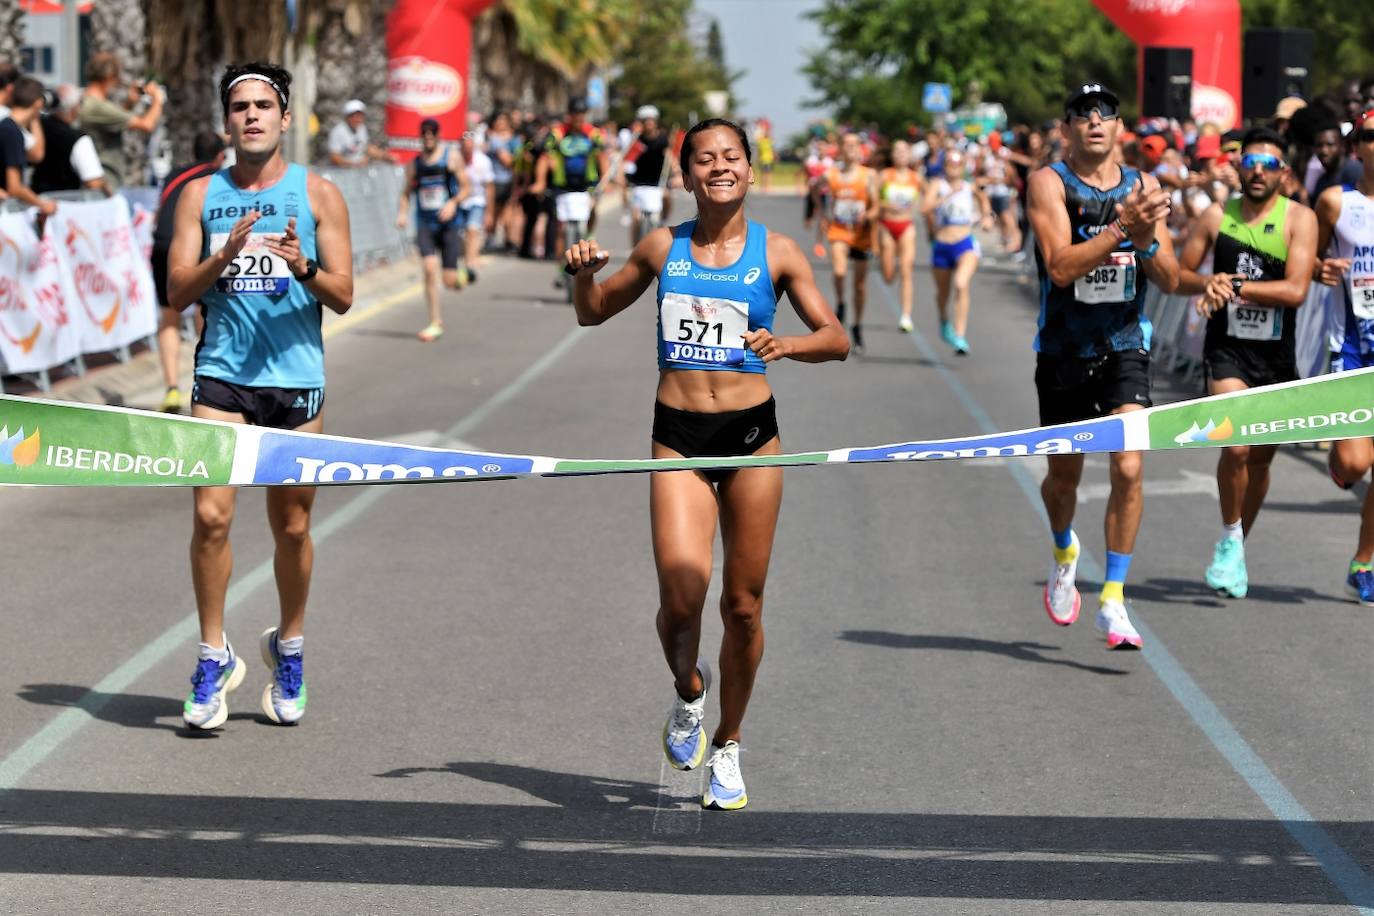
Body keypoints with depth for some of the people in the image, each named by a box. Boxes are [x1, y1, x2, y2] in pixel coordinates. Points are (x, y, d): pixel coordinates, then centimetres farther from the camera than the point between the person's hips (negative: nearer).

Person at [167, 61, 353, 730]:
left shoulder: (317, 194, 4)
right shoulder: (201, 194, 7)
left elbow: (343, 297, 2)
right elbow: (178, 292, 2)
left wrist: (303, 268, -19)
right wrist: (225, 255, -16)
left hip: (296, 378, 0)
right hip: (222, 376, 0)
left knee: (292, 526, 6)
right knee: (211, 514, -11)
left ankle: (288, 649, 26)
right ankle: (214, 657, 1)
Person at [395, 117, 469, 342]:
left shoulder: (451, 158, 2)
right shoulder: (414, 164, 8)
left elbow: (465, 187, 3)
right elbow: (406, 193, 14)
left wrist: (454, 202, -16)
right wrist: (402, 212, -5)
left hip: (449, 224, -1)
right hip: (425, 224, 1)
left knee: (450, 280, -5)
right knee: (429, 269, -16)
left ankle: (461, 277, 35)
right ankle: (436, 323, -8)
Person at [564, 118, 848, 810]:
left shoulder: (775, 252, 2)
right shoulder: (663, 248, 6)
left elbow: (836, 339, 2)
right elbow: (594, 313, 19)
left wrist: (787, 345, -18)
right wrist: (583, 274, -3)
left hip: (752, 432, 0)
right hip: (678, 437, 0)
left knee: (743, 607, 5)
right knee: (681, 594, -15)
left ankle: (727, 747, 24)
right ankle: (688, 691, 19)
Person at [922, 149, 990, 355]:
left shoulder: (970, 187, 6)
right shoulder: (938, 185, -1)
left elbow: (983, 198, 30)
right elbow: (925, 209, -19)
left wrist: (986, 216, 12)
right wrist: (949, 195, -23)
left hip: (966, 244, -1)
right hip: (941, 246, 1)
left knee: (961, 284, -26)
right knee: (943, 292, 17)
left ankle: (960, 337, -27)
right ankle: (945, 321, 52)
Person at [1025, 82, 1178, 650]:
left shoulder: (1143, 187, 2)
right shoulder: (1049, 183, -8)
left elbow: (1169, 281, 2)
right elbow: (1060, 267, -21)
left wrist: (1147, 237, -17)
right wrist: (1120, 227, -29)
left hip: (1125, 347, 1)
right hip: (1064, 351, -1)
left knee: (1128, 468, -16)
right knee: (1064, 476, 12)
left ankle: (1114, 601, -9)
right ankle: (1064, 552, 46)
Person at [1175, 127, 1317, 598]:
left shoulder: (1299, 219, -5)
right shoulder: (1217, 216, 1)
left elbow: (1296, 290, -16)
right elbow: (1177, 275, 9)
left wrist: (1234, 286, -20)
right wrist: (1207, 283, -12)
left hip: (1277, 355, 1)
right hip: (1227, 350, -1)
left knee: (1261, 458, 12)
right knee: (1235, 446, -20)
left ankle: (1239, 547, 33)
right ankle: (1230, 539, -1)